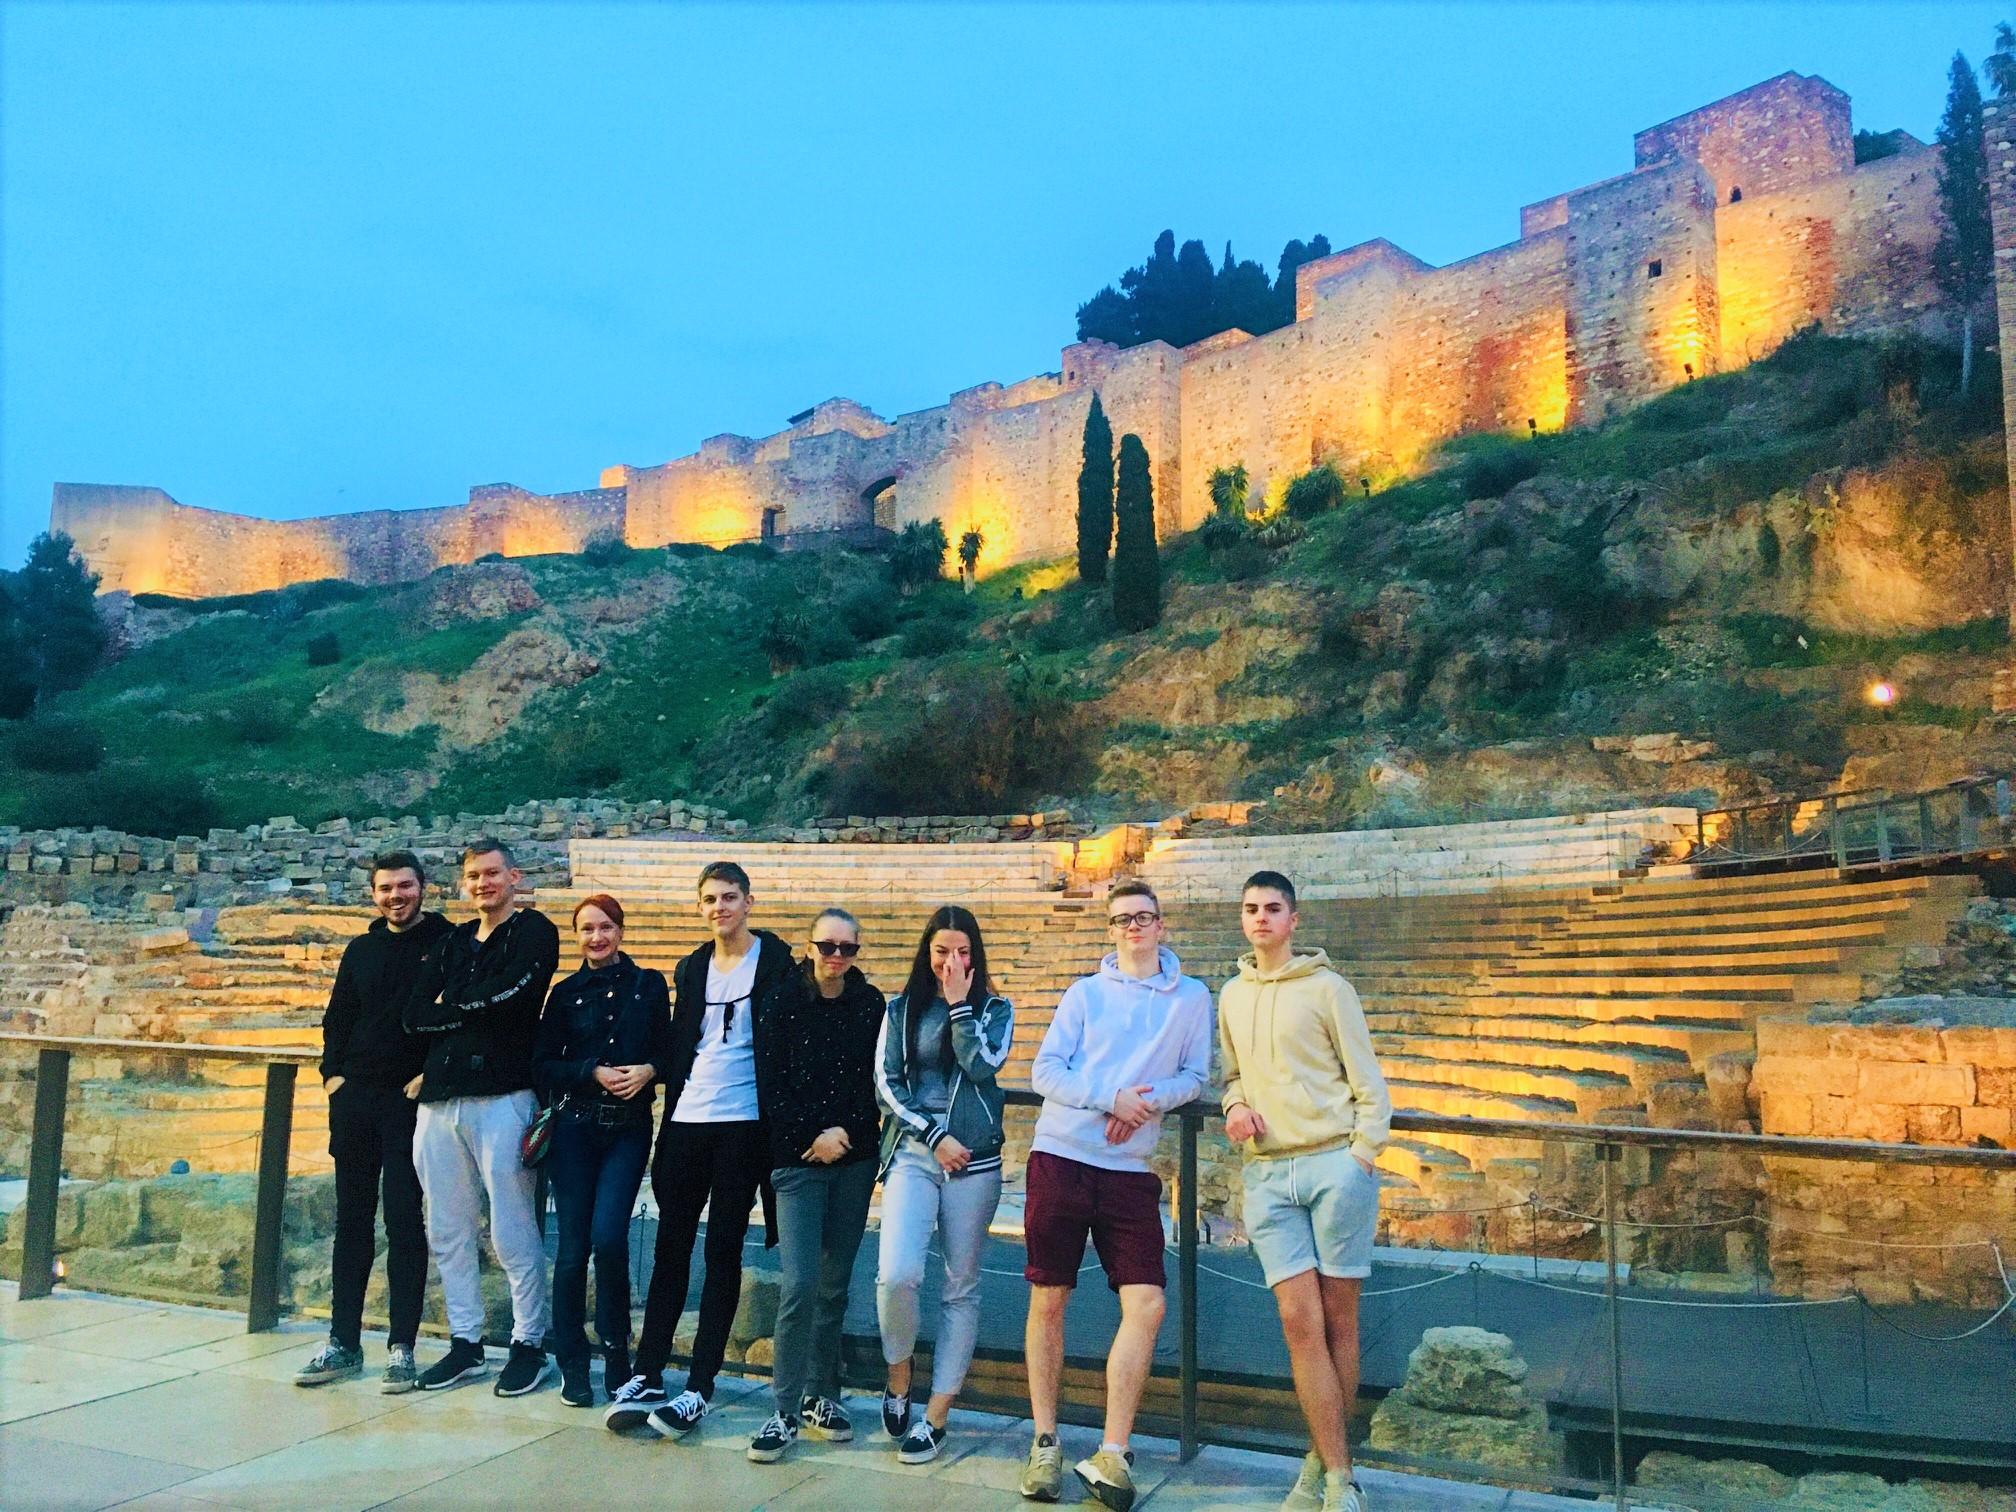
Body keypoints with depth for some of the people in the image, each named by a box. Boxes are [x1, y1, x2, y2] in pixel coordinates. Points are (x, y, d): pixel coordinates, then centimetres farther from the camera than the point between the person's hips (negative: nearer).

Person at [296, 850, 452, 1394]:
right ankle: (343, 1343, 19)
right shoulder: (362, 949, 14)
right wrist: (333, 1073, 5)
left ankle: (402, 1348, 4)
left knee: (404, 1222, -2)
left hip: (412, 1099, -5)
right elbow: (337, 1018, 18)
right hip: (354, 1098, 5)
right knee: (352, 1221, 10)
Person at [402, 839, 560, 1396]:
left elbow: (511, 993, -16)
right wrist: (477, 1010, -6)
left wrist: (452, 1004, -1)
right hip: (440, 1098, 6)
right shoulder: (453, 941, 19)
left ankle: (529, 1342, 10)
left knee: (512, 1233, -2)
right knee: (447, 1231, 11)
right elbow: (415, 1013, 7)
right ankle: (465, 1341, 22)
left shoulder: (533, 931, 2)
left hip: (500, 1096, -6)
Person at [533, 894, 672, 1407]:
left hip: (629, 1128, -1)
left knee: (609, 1238, -12)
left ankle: (616, 1351, 8)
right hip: (573, 1127, 1)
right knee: (573, 1244, 1)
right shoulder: (566, 993, 7)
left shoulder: (648, 985, 6)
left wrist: (647, 1069, -14)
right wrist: (593, 1073, -11)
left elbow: (667, 1051, 7)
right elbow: (542, 1064, 3)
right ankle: (572, 1364, 15)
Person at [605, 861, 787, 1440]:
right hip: (688, 1121, 5)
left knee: (722, 1250, 1)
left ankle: (700, 1387, 7)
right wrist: (672, 1104, 11)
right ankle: (647, 1377, 12)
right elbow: (679, 1047, 17)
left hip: (743, 1124, -4)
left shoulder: (775, 960, -2)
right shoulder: (691, 969, 14)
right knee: (670, 1246, 6)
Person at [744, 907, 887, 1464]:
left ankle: (820, 1397, 20)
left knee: (835, 1283, 7)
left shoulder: (870, 1004, 4)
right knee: (798, 1283, -10)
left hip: (855, 1159, 2)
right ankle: (785, 1411, 1)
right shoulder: (781, 1002, -1)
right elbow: (771, 1085, -4)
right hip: (798, 1159, -2)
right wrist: (812, 1138, -10)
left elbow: (875, 1080, 5)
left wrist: (845, 1132, -5)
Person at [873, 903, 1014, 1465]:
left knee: (961, 1288, 3)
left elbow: (982, 1067, -10)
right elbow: (885, 1083, 2)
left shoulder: (994, 1008, 7)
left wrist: (960, 1004, -7)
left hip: (974, 1157, 0)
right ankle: (898, 1378, 11)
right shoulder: (901, 1008, 9)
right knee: (897, 1272, -17)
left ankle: (936, 1415, 14)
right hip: (913, 1150, 0)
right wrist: (935, 1136, -7)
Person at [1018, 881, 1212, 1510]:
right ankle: (1045, 1443, 20)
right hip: (1061, 1157, 0)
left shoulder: (1192, 998, 8)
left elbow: (1194, 1076, 7)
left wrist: (1149, 1101, -12)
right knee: (1048, 1300, 5)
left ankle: (1112, 1456, 2)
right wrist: (1111, 1098, -15)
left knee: (1146, 1305, -9)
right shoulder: (1085, 992, 5)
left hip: (1130, 1170, 1)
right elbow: (1044, 1071, -1)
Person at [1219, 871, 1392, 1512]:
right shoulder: (1230, 997, 15)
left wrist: (1362, 1155, -9)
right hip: (1267, 1174, 3)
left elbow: (1367, 1081, 0)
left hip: (1334, 1164, -3)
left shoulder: (1326, 988, 1)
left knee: (1338, 1321, 3)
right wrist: (1235, 1106, 3)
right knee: (1300, 1322, -3)